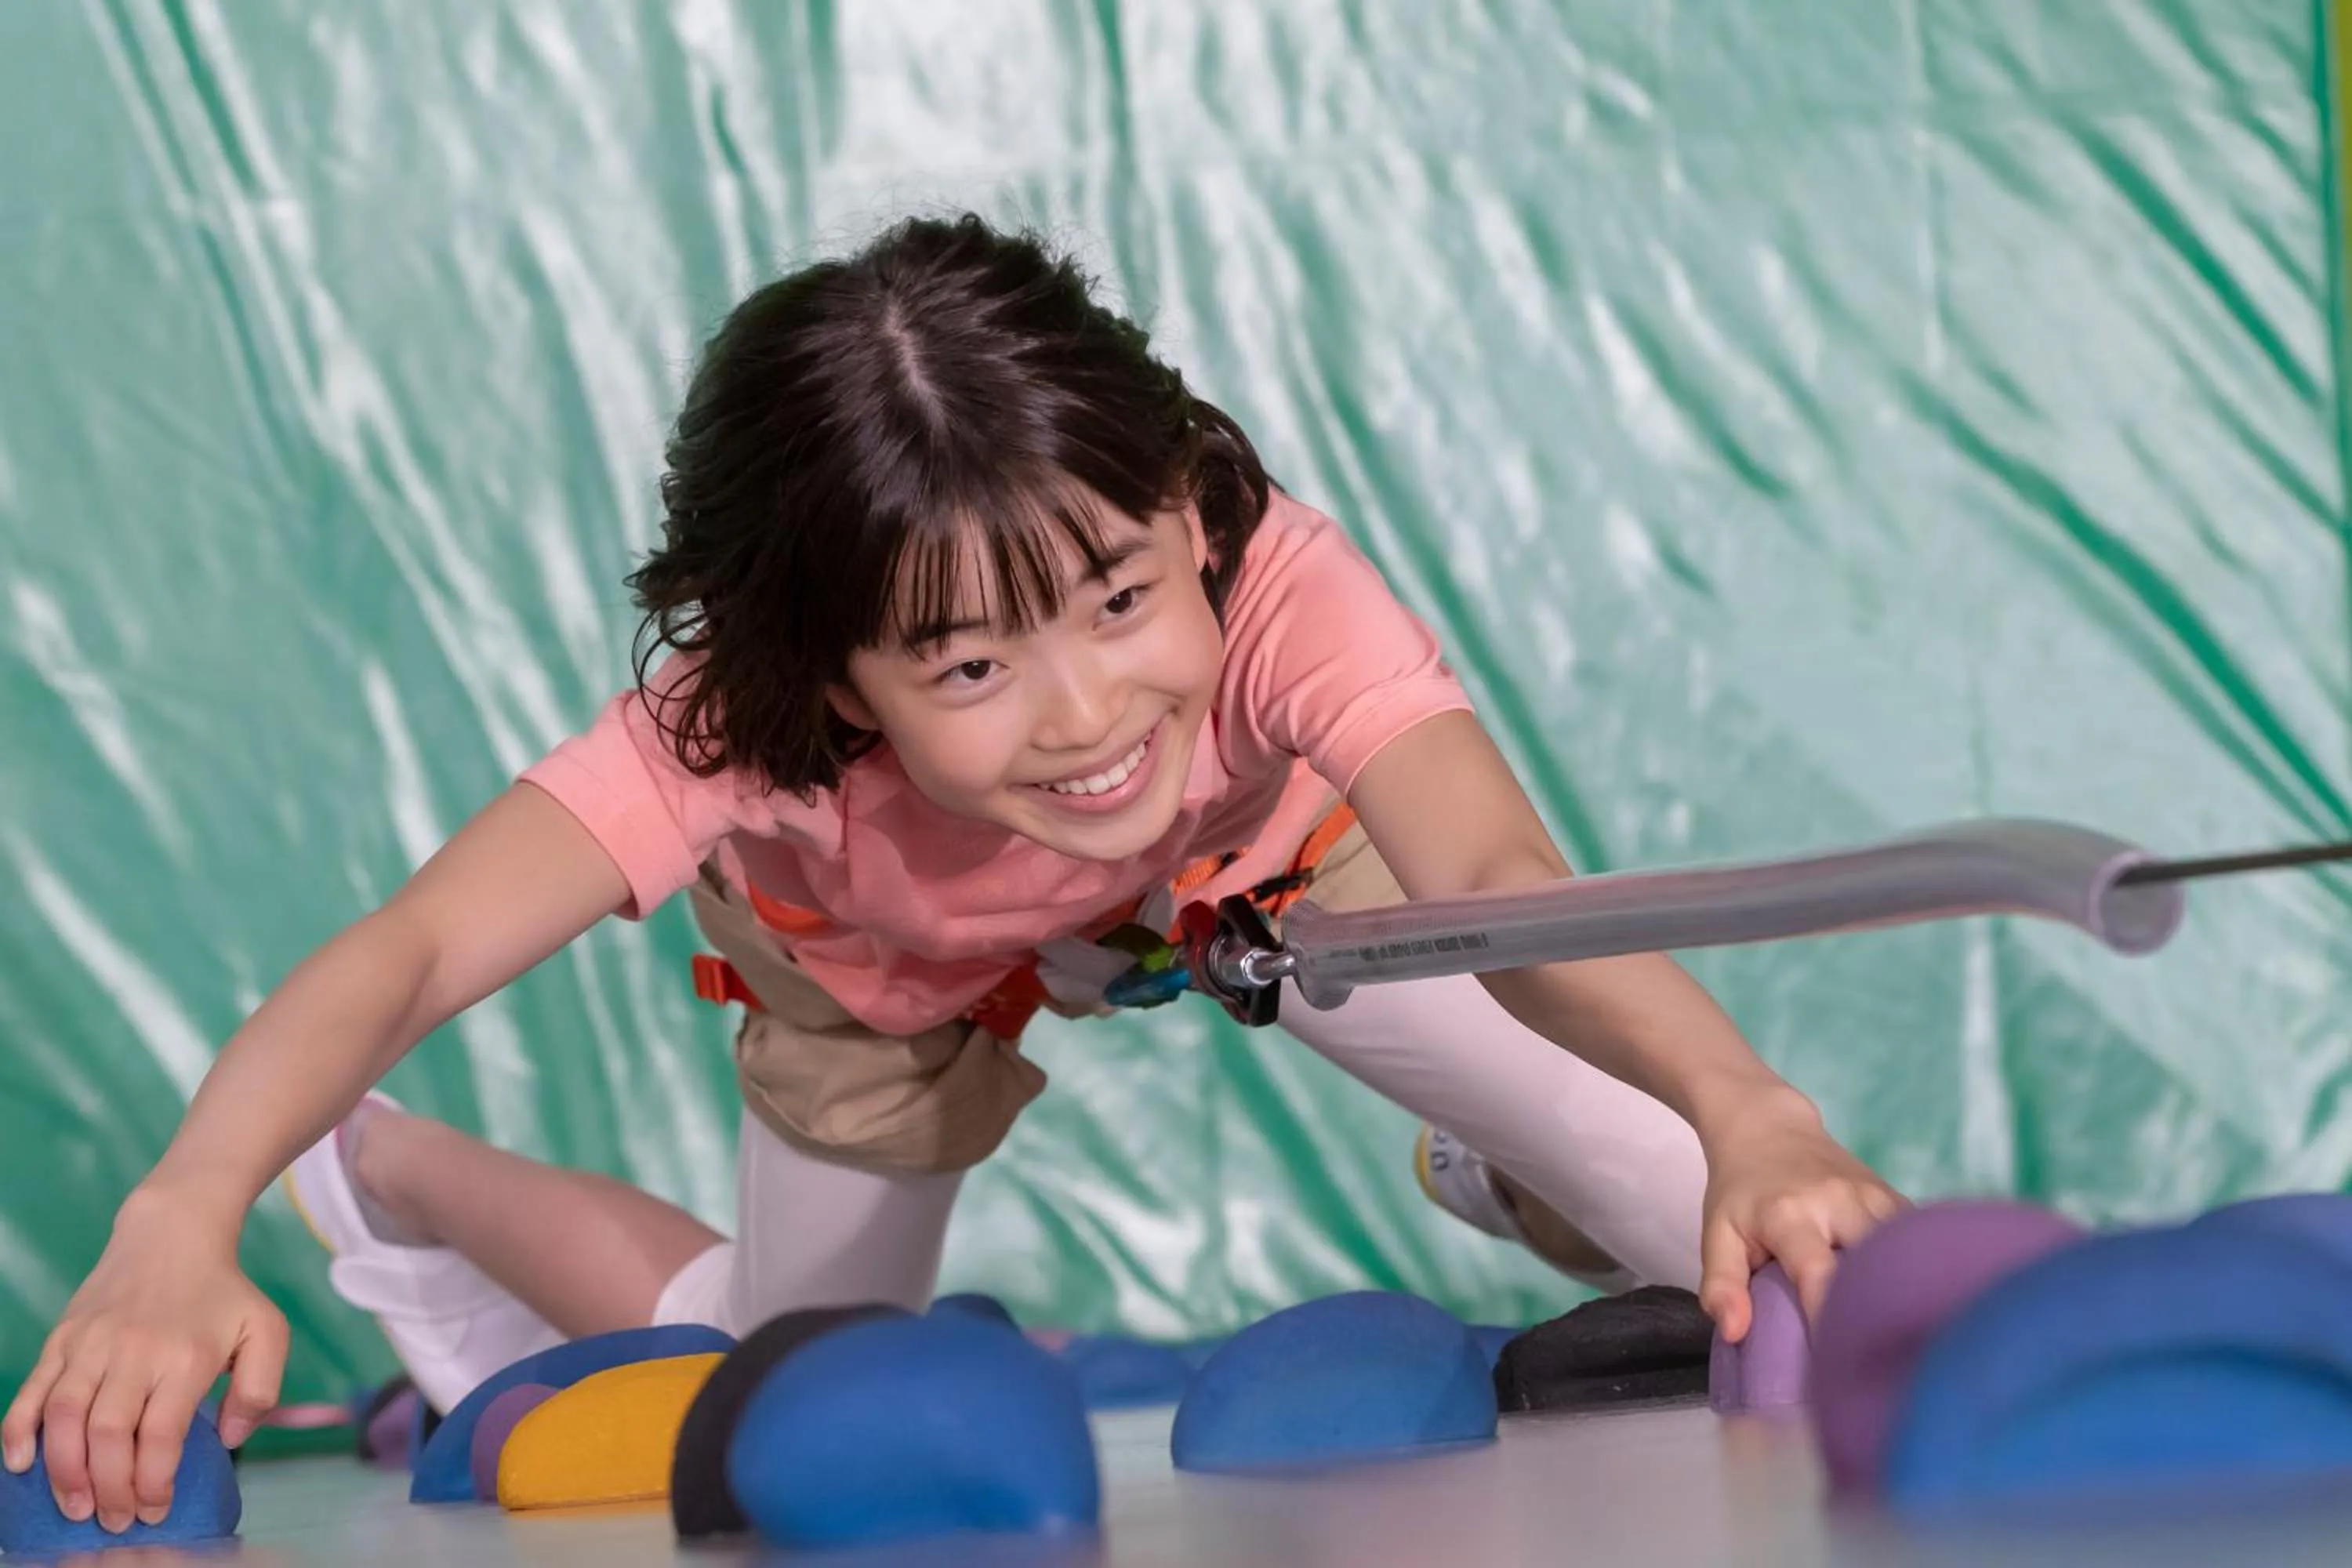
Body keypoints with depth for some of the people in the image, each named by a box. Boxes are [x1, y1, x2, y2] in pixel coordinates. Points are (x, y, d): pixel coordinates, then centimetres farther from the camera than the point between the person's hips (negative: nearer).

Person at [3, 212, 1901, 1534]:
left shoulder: (1267, 581, -46)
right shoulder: (736, 729, -44)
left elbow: (1500, 873, -61)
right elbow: (408, 952, -55)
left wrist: (1748, 1116, -79)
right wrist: (183, 1220, -74)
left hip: (1256, 851, 1)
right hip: (892, 962, 0)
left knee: (1759, 1257, -11)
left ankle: (1498, 1169, 25)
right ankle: (404, 1181, 27)